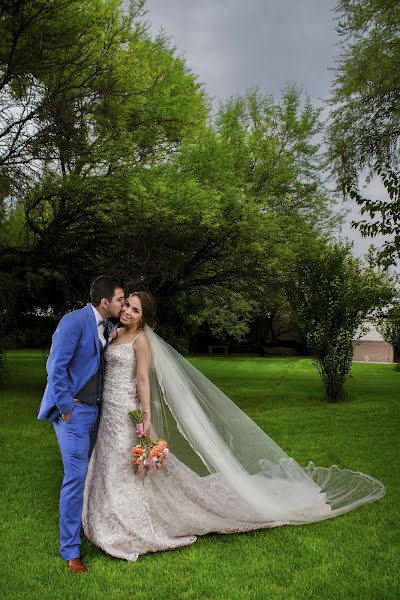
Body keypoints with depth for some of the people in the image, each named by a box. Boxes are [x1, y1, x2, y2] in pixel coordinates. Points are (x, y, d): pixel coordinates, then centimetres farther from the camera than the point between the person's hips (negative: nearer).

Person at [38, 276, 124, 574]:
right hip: (73, 410, -7)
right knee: (76, 476, -4)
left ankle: (82, 523, 36)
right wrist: (66, 408, -16)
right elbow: (56, 366, -19)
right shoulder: (74, 321, -17)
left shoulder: (106, 328, 8)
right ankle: (70, 549, 9)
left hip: (94, 409, 8)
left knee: (88, 472, 16)